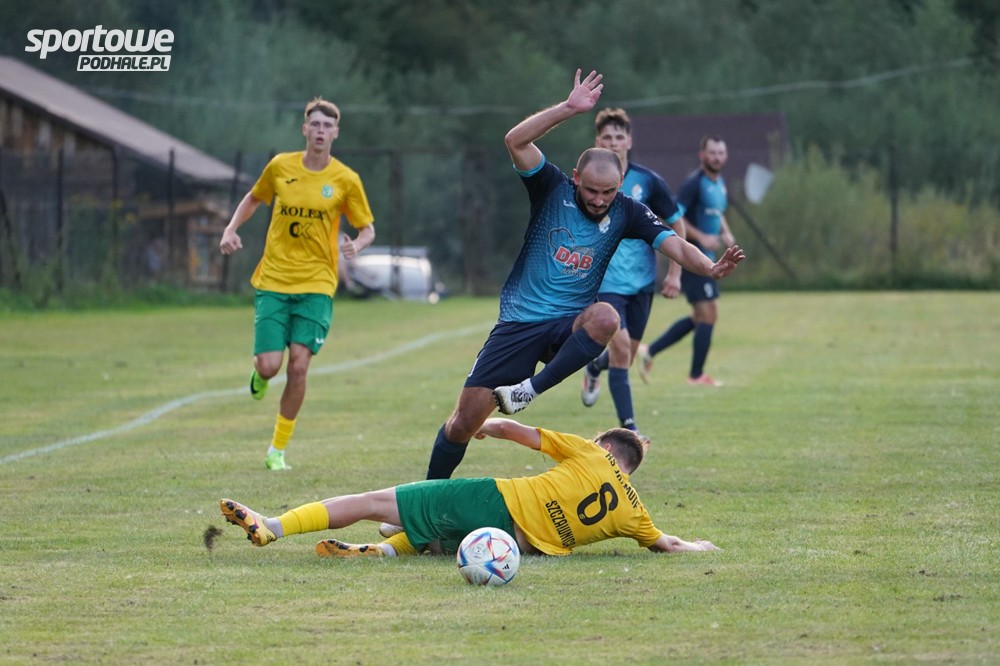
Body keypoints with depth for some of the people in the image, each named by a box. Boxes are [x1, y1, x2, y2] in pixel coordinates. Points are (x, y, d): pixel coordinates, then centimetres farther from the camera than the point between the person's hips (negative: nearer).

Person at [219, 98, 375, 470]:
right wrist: (231, 229, 5)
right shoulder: (280, 167, 2)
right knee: (269, 365, -10)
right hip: (273, 282, 1)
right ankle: (259, 376, 31)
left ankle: (278, 450, 4)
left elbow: (367, 229, 7)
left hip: (316, 285, -1)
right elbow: (254, 198, 21)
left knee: (298, 366, -11)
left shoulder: (345, 180, -1)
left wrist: (356, 246, -16)